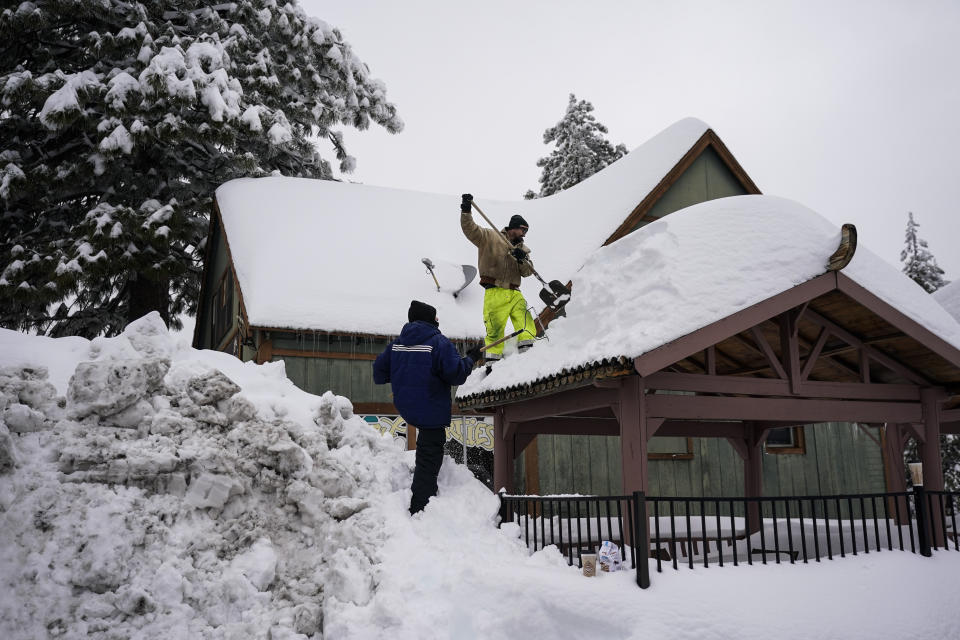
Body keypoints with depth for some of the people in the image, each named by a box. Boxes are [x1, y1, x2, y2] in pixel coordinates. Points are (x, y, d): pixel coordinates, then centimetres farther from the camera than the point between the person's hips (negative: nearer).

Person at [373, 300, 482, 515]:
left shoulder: (397, 343, 7)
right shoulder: (439, 342, -13)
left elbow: (379, 374, 11)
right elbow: (455, 374, -18)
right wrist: (470, 359, -1)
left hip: (405, 408, 7)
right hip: (431, 413, -7)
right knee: (428, 464, -2)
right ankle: (419, 511, -1)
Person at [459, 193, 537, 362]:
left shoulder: (523, 249, 22)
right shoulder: (490, 237, 7)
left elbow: (528, 272, 14)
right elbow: (470, 229, -3)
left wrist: (522, 260, -6)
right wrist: (466, 211, -18)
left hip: (515, 293, 5)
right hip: (495, 293, -5)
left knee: (525, 323, -11)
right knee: (495, 329, -6)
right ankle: (492, 358, 3)